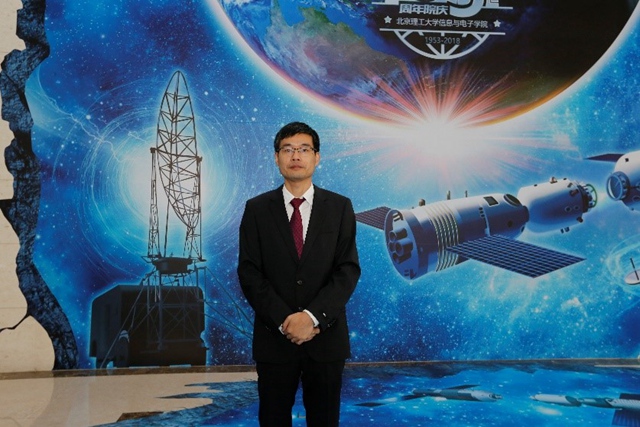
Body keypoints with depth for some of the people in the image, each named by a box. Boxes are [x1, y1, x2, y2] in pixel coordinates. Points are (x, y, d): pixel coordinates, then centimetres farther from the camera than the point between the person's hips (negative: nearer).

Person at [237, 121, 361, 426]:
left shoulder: (340, 207, 2)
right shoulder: (257, 209, 2)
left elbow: (348, 270, -5)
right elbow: (249, 273, -3)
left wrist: (312, 316, -16)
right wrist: (284, 320, -14)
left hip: (326, 336, 0)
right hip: (274, 336, 0)